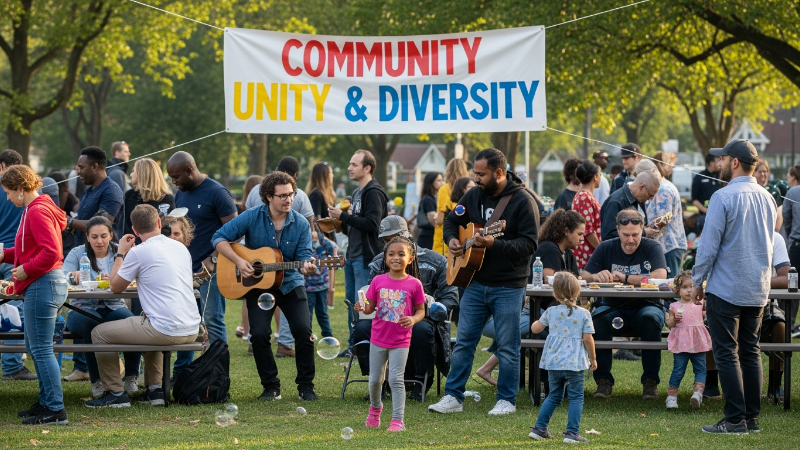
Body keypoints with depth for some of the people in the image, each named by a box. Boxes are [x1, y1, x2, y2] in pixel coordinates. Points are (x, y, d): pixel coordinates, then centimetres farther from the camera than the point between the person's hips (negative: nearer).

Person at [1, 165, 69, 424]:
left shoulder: (37, 212, -16)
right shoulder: (34, 210, 16)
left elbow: (51, 252, -24)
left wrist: (26, 270, -15)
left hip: (42, 285, -11)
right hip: (44, 284, 11)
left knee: (41, 349, -9)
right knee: (35, 347, 17)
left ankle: (55, 410, -9)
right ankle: (46, 402, 24)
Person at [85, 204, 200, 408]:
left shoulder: (139, 252, -8)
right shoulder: (181, 248, 12)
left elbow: (115, 287, 4)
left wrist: (120, 253, 16)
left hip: (166, 331, -7)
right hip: (191, 330, 7)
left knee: (99, 333, 8)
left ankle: (115, 393, 10)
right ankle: (154, 389, 31)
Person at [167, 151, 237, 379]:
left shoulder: (217, 193, -10)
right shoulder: (181, 195, 13)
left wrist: (212, 259, -19)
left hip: (210, 271, -8)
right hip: (186, 269, 8)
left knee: (212, 322, -8)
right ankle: (180, 374, 18)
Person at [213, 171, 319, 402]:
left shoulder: (301, 224, -2)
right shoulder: (252, 217, -7)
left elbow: (304, 255, -4)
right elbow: (219, 238, -7)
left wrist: (306, 266, -29)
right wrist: (239, 261, -19)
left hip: (290, 284, 1)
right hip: (258, 285, -1)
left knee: (303, 330, -16)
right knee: (259, 334, -16)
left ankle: (306, 386, 0)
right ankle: (271, 387, 2)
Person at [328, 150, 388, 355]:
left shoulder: (374, 193, -12)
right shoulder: (357, 192, 18)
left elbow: (371, 224, -23)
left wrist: (343, 216, -18)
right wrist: (341, 224, 7)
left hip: (366, 257, -10)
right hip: (352, 257, 10)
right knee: (350, 301, 11)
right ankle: (354, 345, 18)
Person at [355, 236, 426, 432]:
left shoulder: (414, 284, -8)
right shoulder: (378, 281, -3)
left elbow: (420, 310, -1)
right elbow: (371, 307, 4)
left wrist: (413, 319, -22)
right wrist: (363, 307, -18)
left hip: (400, 341, -3)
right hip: (379, 338, 3)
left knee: (396, 379, -8)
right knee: (375, 378, 14)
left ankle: (398, 421, -3)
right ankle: (375, 407, 41)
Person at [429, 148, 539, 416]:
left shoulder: (522, 201, -12)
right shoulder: (474, 196, 6)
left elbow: (529, 244, -18)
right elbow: (452, 221, 21)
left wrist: (494, 244, -28)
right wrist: (452, 240, -1)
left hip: (509, 286, -5)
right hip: (477, 282, 5)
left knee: (507, 347, 2)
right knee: (464, 341, 6)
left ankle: (507, 400, 13)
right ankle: (453, 396, 10)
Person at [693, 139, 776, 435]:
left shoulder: (724, 197, -14)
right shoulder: (767, 199, 8)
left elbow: (709, 244, -14)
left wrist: (697, 281, -4)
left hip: (726, 288, -7)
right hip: (758, 289, 7)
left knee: (727, 354, -2)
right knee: (750, 352, 13)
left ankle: (735, 420, -5)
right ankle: (752, 417, 14)